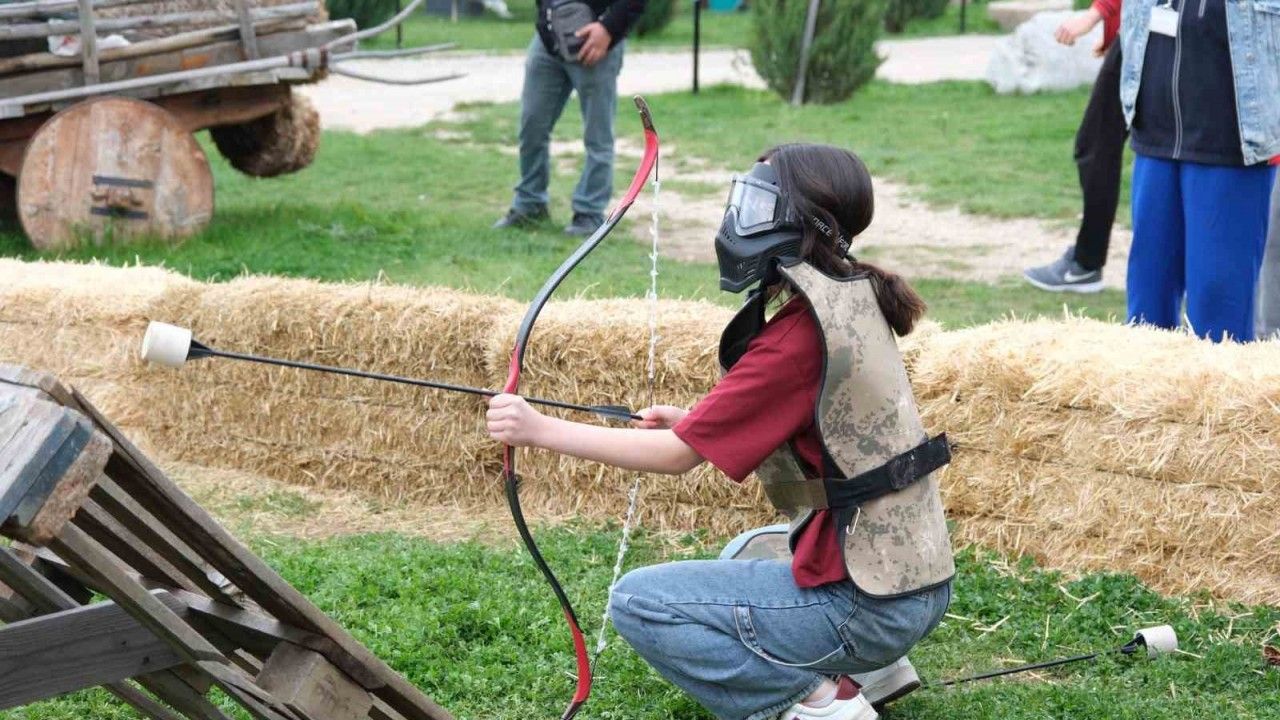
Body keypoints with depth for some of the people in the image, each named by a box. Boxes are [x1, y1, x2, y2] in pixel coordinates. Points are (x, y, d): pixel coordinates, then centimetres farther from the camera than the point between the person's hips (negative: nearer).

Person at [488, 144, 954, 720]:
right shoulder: (853, 300, 5)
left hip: (868, 604, -9)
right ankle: (873, 663, 14)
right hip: (918, 581, 9)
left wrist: (540, 430, -15)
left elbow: (677, 455, -17)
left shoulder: (800, 336, -21)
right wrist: (695, 420, 10)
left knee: (638, 603, -7)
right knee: (746, 557, 33)